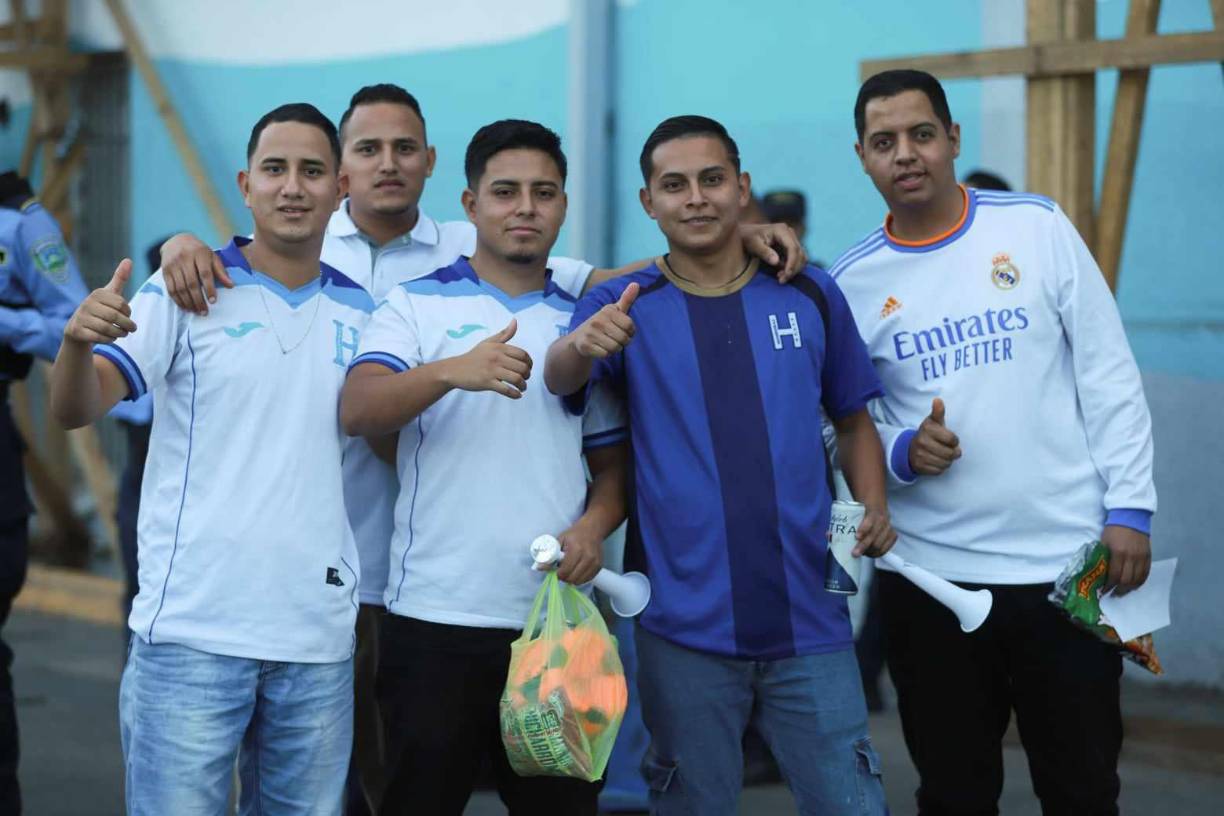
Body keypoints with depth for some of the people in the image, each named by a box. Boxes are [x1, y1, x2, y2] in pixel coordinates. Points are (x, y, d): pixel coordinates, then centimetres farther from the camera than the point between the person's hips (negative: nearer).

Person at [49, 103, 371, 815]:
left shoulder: (360, 311, 12)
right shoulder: (188, 291, 0)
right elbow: (77, 409, -10)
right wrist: (78, 341, -31)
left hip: (319, 637, 4)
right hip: (193, 627, -4)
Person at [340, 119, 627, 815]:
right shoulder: (416, 306, 3)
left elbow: (613, 462, 15)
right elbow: (358, 412, -12)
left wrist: (593, 526, -7)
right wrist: (452, 371, -29)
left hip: (557, 617, 3)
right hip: (434, 619, -3)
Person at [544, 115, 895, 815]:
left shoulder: (810, 296, 5)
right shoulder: (624, 306, 0)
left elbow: (852, 416, 15)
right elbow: (561, 379, -19)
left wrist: (874, 508, -4)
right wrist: (583, 344, -43)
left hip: (810, 622, 1)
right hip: (685, 627, -1)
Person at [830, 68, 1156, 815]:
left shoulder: (1037, 226, 0)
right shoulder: (852, 281, 3)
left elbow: (1109, 375, 0)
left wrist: (1130, 505, -6)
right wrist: (901, 451, -15)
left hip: (1066, 561, -1)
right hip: (931, 574, 1)